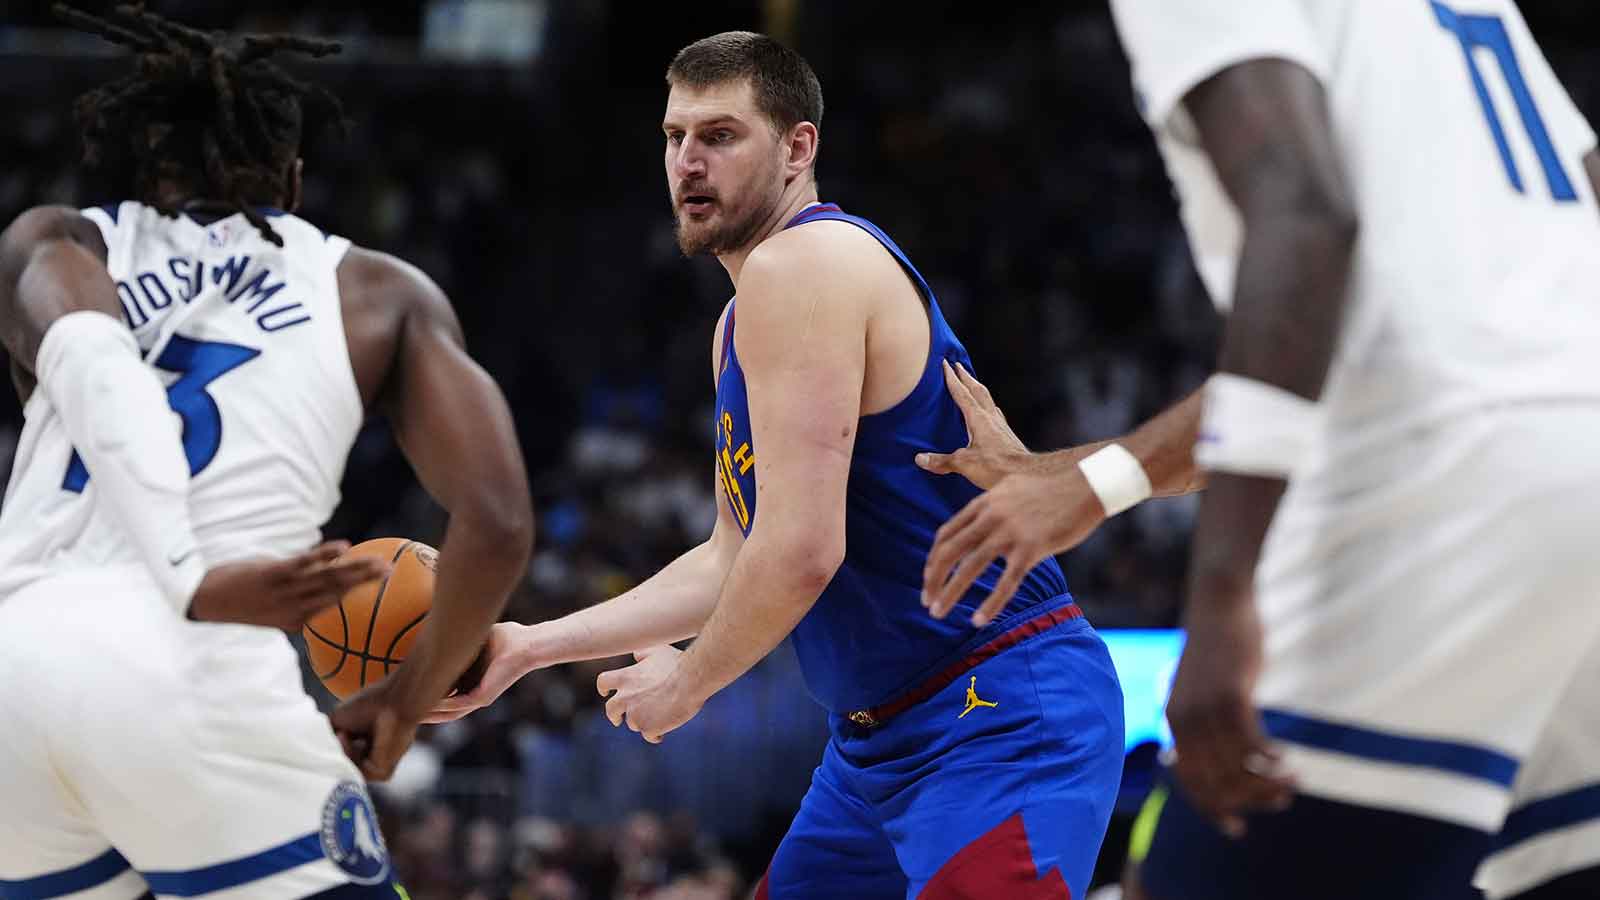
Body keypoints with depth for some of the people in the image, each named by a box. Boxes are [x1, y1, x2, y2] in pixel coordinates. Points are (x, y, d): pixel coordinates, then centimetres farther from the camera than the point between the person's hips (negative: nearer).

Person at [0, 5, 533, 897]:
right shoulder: (380, 293, 23)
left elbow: (83, 354, -1)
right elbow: (498, 523, 11)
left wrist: (190, 578, -11)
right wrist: (410, 696, 27)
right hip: (191, 668, -3)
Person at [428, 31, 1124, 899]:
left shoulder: (798, 265, -16)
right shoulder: (738, 327, 18)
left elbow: (802, 550, -22)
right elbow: (731, 562, 22)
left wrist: (684, 682, -5)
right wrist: (527, 647, 19)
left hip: (1001, 723, -11)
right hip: (883, 733, 11)